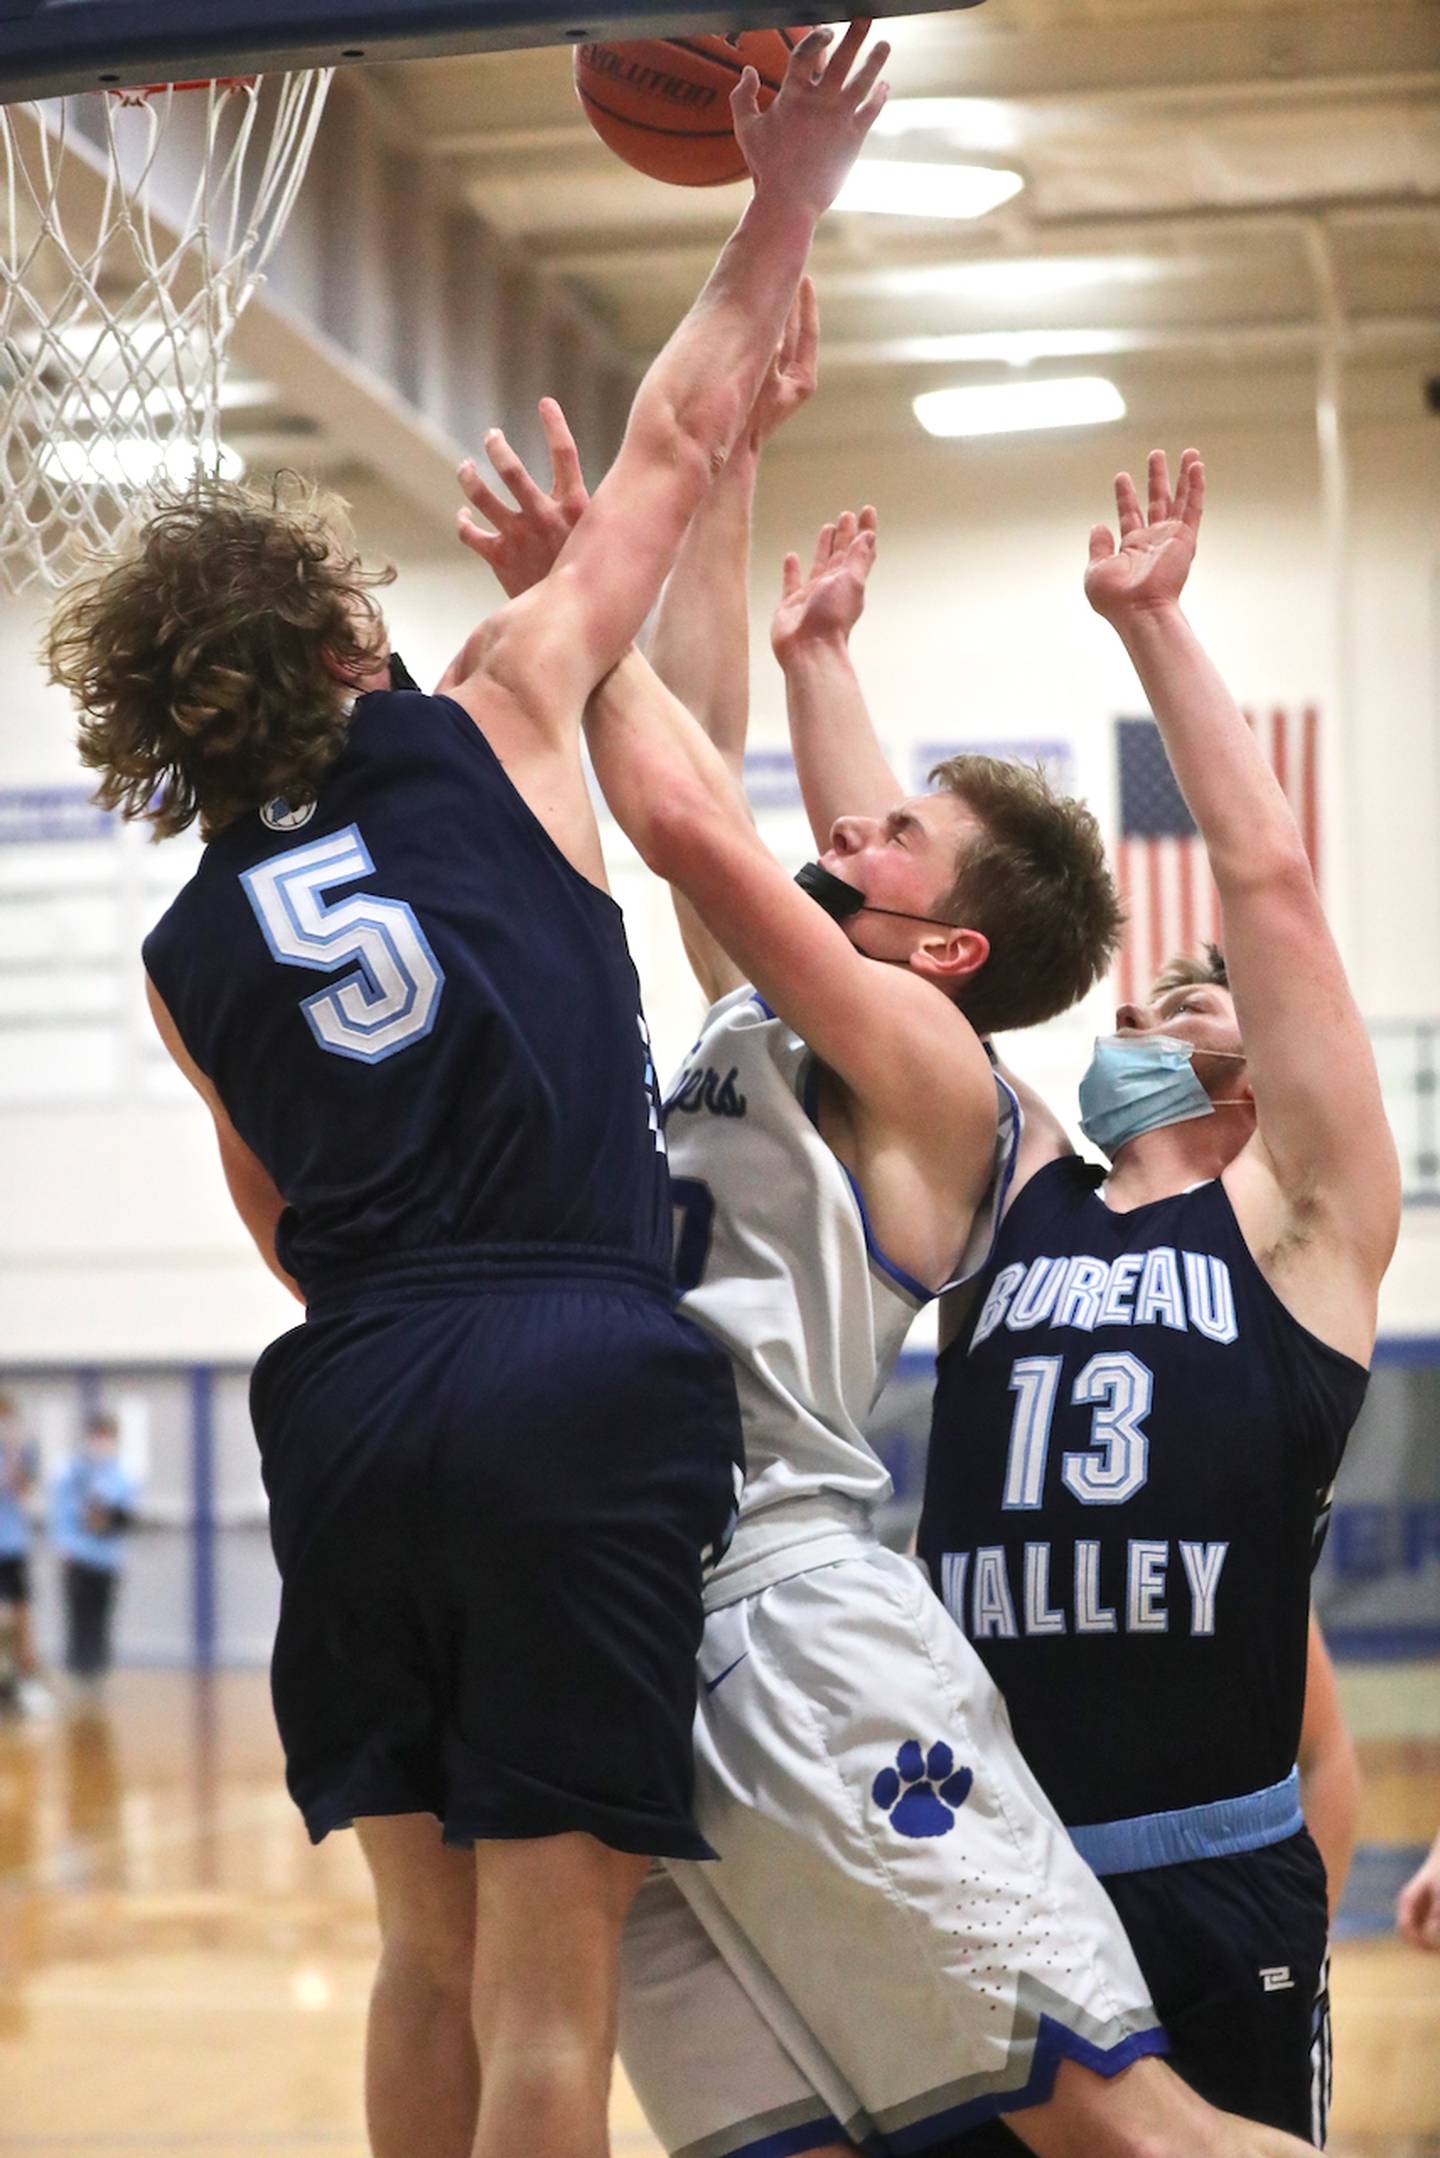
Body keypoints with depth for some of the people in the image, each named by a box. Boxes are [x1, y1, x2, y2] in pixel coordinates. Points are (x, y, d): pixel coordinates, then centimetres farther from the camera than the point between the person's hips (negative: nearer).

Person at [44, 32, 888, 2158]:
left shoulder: (190, 951, 15)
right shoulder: (488, 726, 6)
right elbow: (668, 448, 14)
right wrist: (785, 208, 24)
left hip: (348, 1410, 4)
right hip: (579, 1387, -4)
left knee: (432, 1944, 17)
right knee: (548, 1971, -4)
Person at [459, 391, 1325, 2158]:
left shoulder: (929, 1068, 1)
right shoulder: (754, 1027, 23)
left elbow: (681, 816, -10)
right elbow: (698, 750, 28)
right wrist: (723, 459, 30)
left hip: (795, 1630, -8)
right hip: (630, 1634, 8)